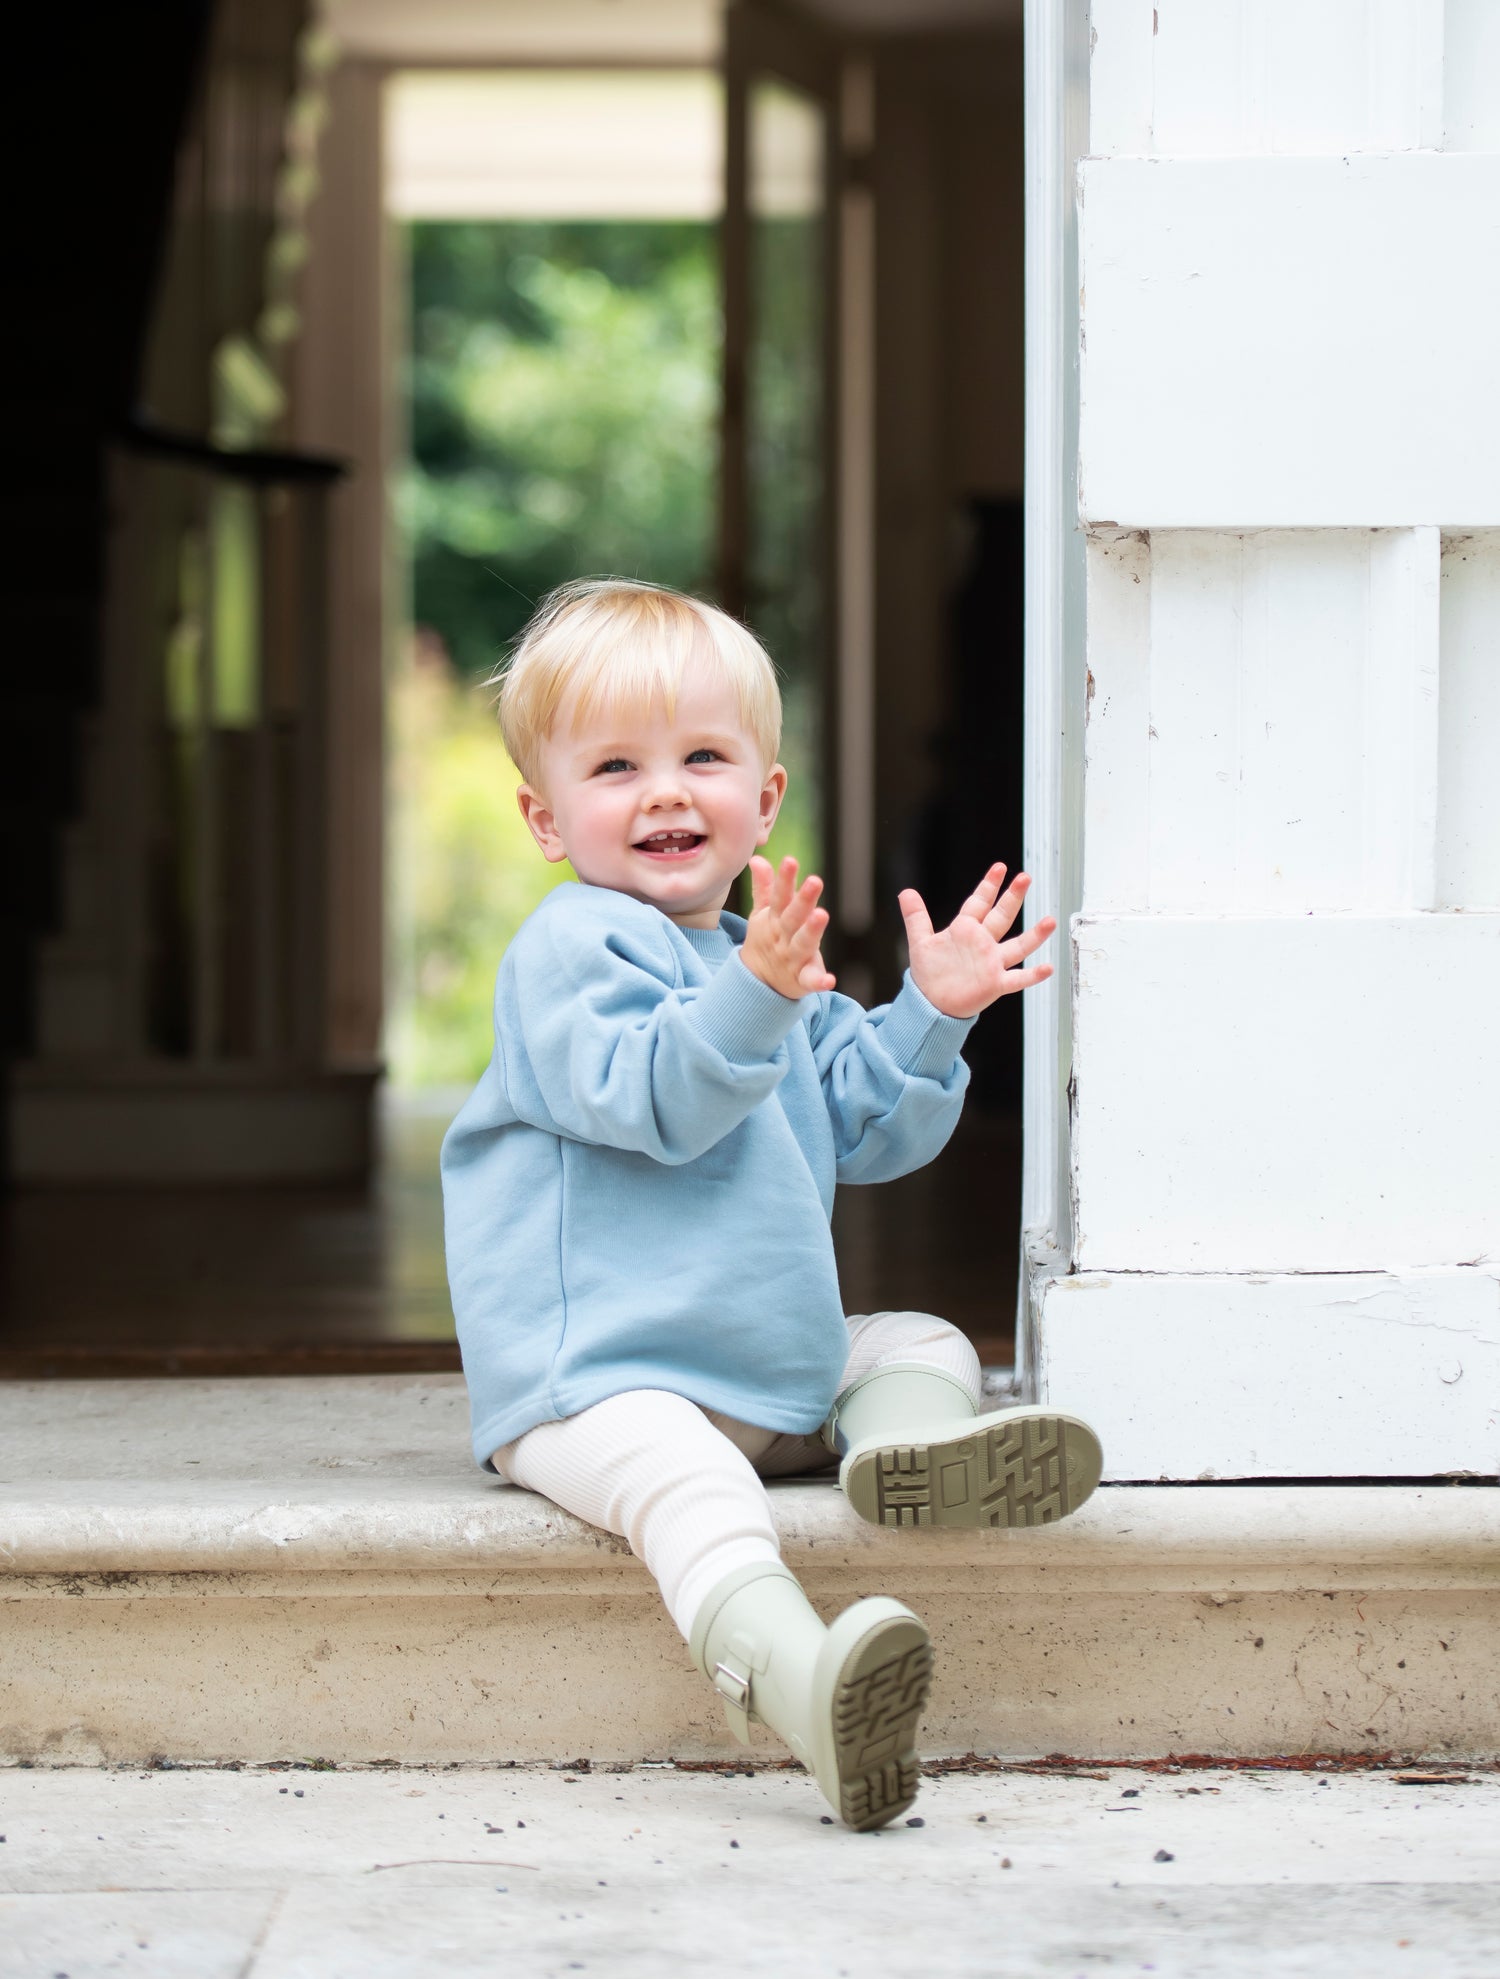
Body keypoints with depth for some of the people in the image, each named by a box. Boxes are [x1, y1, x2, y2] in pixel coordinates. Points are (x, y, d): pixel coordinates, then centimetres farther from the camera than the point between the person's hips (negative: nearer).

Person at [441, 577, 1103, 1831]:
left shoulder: (772, 965, 19)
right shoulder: (573, 949, -8)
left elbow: (862, 1133, 19)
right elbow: (645, 1101, -23)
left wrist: (932, 1015, 7)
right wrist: (755, 999, -35)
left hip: (775, 1373, 9)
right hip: (593, 1382, -9)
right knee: (687, 1484, -35)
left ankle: (899, 1444, -25)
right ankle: (800, 1682, -62)